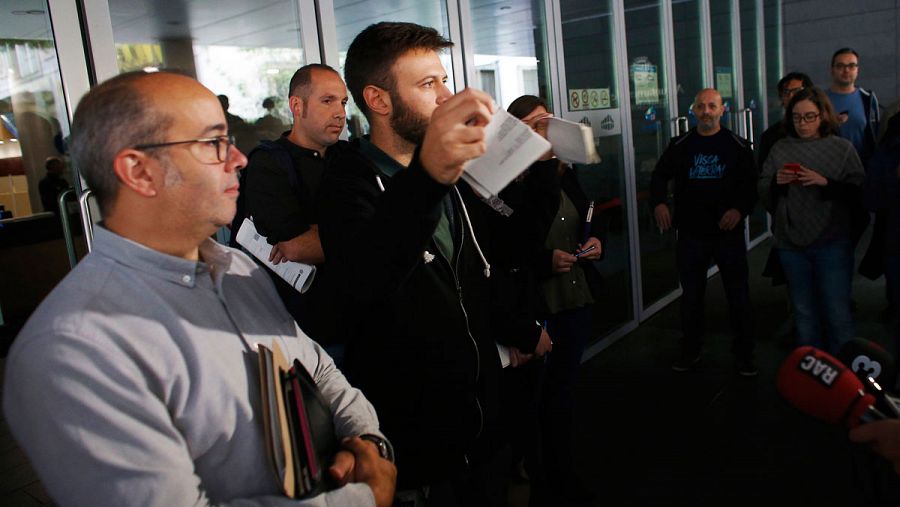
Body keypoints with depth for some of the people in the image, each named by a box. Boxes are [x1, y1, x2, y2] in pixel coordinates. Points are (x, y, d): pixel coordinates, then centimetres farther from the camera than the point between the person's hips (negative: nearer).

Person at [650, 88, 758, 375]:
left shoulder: (737, 146, 1)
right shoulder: (680, 146, 5)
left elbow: (752, 185, -1)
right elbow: (659, 176, 10)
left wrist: (740, 209, -19)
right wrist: (659, 203, -9)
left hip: (729, 233, -1)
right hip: (691, 233, 2)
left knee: (738, 296, 6)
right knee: (691, 296, 11)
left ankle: (744, 356, 20)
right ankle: (690, 352, 26)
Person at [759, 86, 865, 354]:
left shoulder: (842, 148, -1)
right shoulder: (780, 148, 6)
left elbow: (859, 192, -7)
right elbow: (764, 195, 6)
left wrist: (826, 183, -22)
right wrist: (776, 182, -14)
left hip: (832, 242, -2)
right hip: (791, 242, 3)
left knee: (837, 313, -2)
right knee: (803, 314, 15)